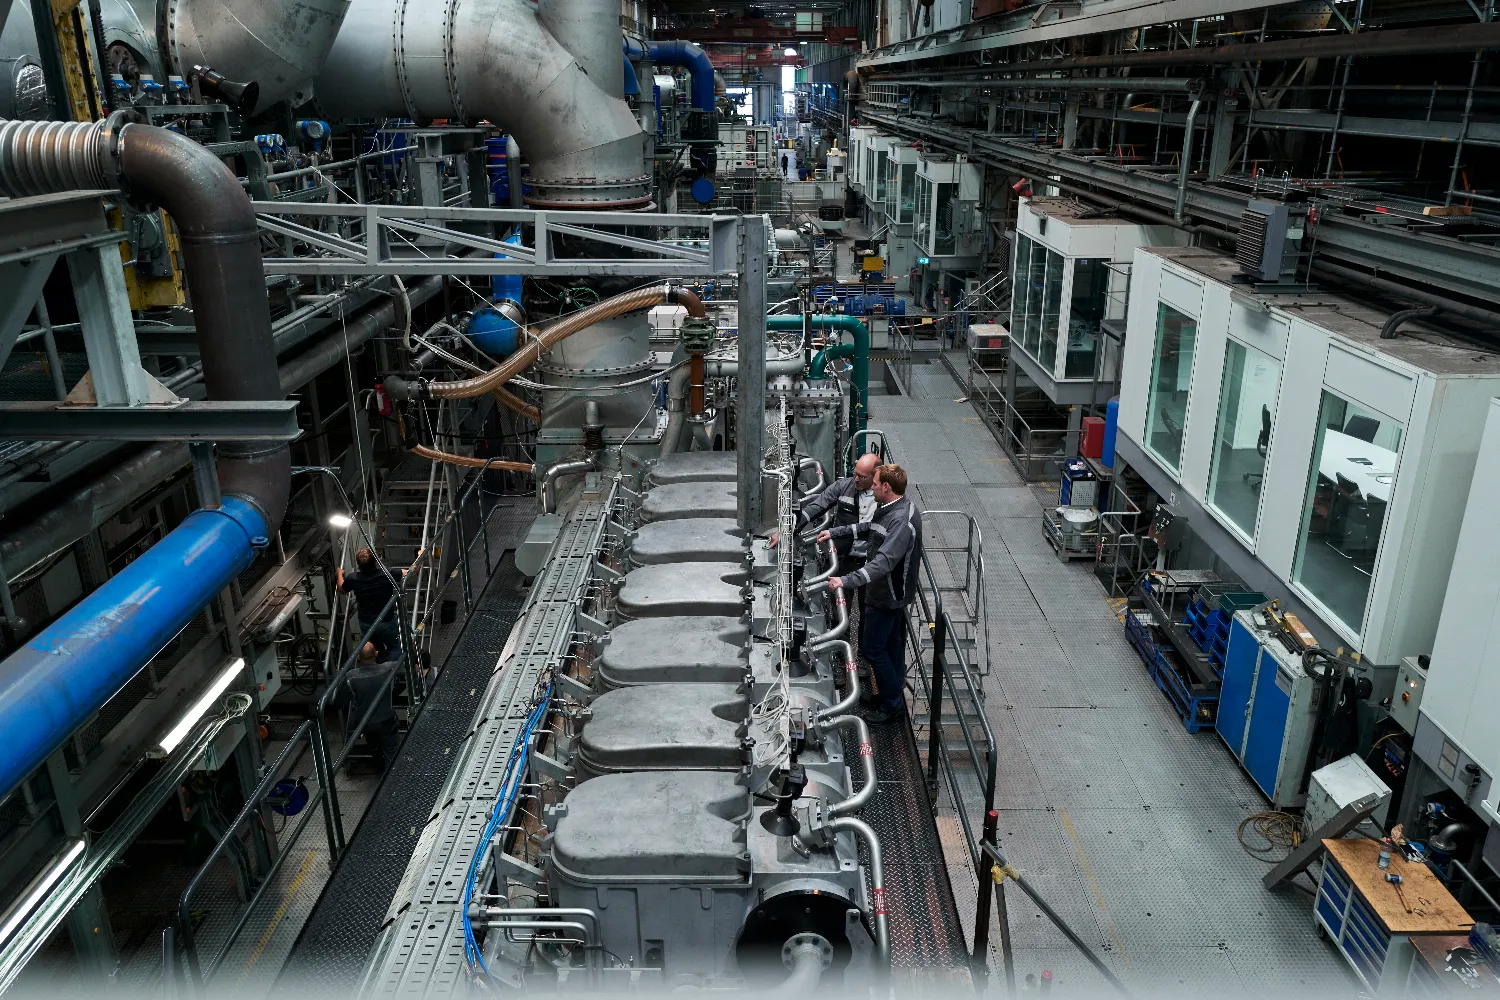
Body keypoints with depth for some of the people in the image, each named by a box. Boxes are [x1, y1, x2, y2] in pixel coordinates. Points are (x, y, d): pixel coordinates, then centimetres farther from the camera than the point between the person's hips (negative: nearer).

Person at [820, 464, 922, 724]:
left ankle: (893, 704, 15)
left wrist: (847, 580, -47)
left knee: (872, 647, 2)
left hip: (887, 595, -10)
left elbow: (884, 561, -40)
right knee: (892, 644, 21)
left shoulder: (902, 522, -31)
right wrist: (835, 532, 17)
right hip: (892, 591, 10)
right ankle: (893, 695, 36)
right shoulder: (893, 507, 1)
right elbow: (869, 527, 19)